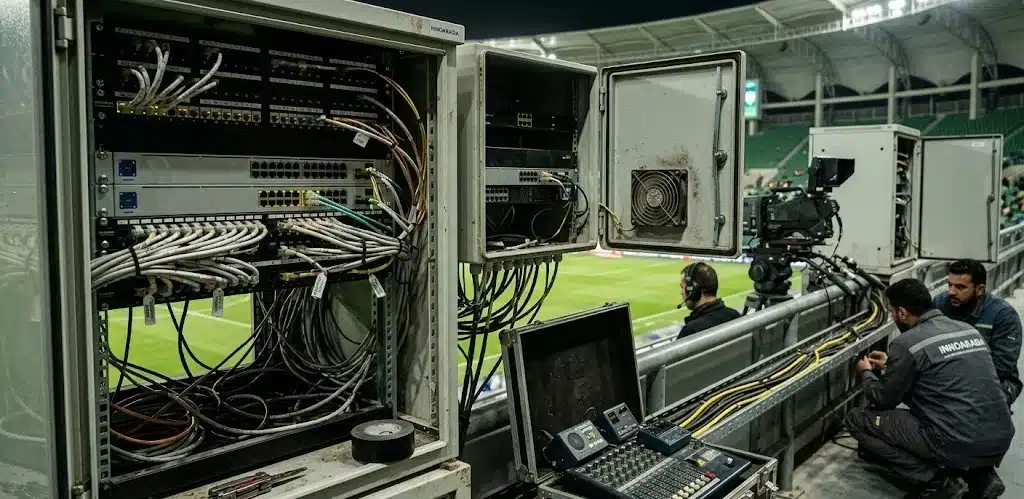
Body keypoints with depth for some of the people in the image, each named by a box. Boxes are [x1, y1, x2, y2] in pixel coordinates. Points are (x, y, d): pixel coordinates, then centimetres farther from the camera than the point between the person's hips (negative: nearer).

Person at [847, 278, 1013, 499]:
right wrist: (892, 364, 35)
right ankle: (980, 474, 15)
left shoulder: (907, 344, -11)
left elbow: (884, 400, 1)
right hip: (1001, 441, 8)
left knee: (857, 420, 4)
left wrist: (866, 373, 21)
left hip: (958, 444, -8)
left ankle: (935, 479, -2)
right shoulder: (968, 330, 12)